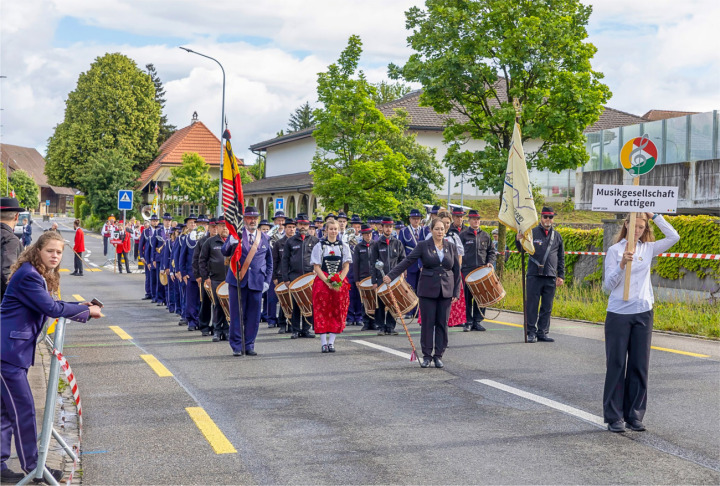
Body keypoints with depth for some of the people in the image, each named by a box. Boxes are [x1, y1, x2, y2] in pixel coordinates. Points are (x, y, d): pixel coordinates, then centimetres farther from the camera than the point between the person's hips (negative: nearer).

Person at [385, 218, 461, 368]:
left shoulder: (451, 247, 7)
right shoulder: (423, 246, 0)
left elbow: (457, 270, 9)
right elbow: (407, 261, -5)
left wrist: (456, 292, 3)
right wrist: (391, 276, -14)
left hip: (446, 291, 2)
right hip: (428, 290, -2)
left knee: (442, 323, 3)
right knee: (427, 323, 0)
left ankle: (438, 355, 12)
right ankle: (427, 355, 9)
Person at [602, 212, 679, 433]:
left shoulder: (648, 249, 9)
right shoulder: (615, 250, -1)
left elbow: (673, 237, -1)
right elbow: (608, 285, -6)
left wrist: (654, 215, -1)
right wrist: (622, 264, -20)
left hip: (643, 314, 3)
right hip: (618, 314, -3)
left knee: (639, 366, 7)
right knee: (616, 365, 0)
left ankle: (635, 415, 16)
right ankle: (614, 417, 6)